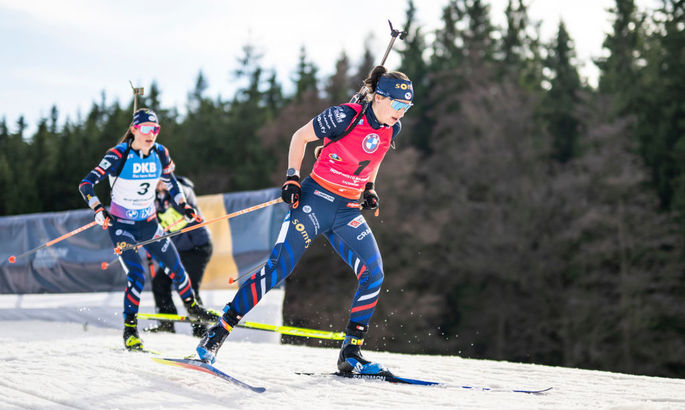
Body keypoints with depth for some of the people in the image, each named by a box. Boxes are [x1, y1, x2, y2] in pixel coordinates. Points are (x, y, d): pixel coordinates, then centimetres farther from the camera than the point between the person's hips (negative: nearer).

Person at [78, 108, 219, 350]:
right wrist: (98, 210, -36)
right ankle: (130, 330, -4)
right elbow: (86, 184, -23)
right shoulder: (118, 155, -20)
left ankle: (192, 306, 37)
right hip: (121, 225, -5)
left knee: (174, 267, 10)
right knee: (136, 275, -18)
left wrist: (184, 206, 11)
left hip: (149, 223, 5)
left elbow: (170, 180, 15)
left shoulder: (160, 154, -6)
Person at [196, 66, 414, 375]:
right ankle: (218, 332, -4)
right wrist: (292, 177, -9)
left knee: (373, 273, -9)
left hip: (348, 211, 6)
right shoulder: (344, 117, -15)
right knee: (278, 268, -13)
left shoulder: (392, 129, 3)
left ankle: (350, 354, 0)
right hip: (316, 200, -6)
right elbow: (300, 137, -4)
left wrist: (369, 188, 12)